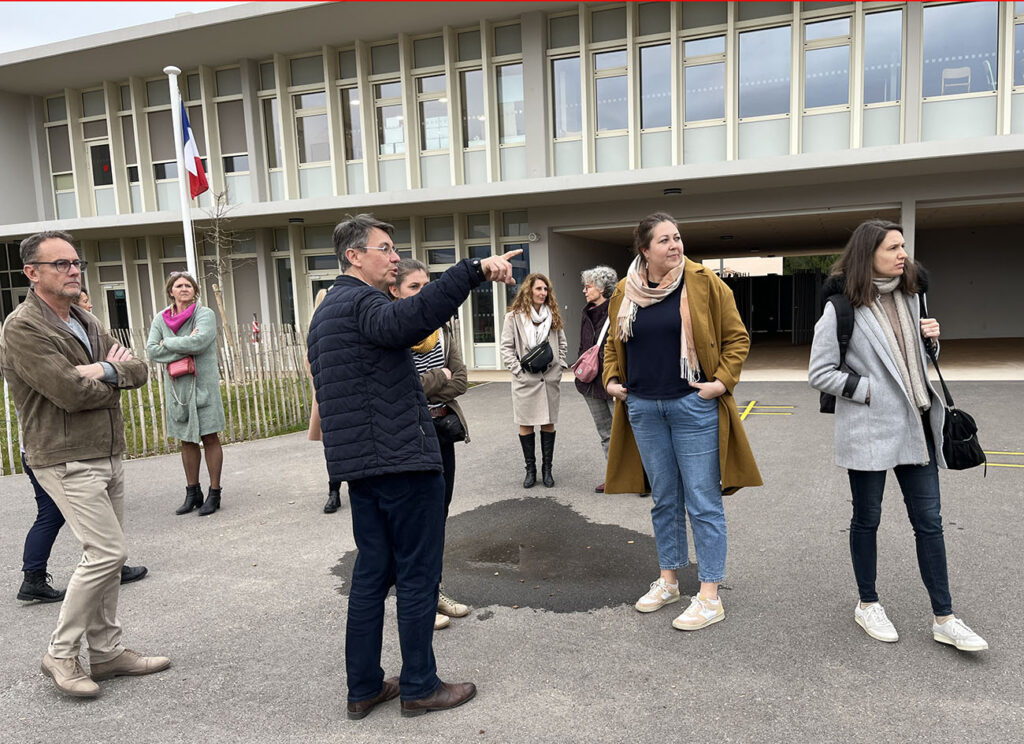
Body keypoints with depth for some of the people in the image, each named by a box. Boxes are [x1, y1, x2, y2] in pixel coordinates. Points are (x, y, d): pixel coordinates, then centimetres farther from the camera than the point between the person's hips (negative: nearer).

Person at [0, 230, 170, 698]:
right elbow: (71, 392, -22)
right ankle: (61, 654, 8)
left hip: (108, 455, 8)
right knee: (107, 553, -10)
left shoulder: (85, 322, 14)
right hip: (67, 462, -8)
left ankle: (106, 652, 22)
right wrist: (114, 380, -3)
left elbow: (139, 369, 7)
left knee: (107, 555, 11)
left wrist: (106, 371, -14)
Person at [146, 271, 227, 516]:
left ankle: (214, 493, 7)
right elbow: (152, 350, -3)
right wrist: (185, 345, -11)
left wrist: (168, 343, -7)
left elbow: (200, 341, -21)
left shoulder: (205, 314, -4)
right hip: (176, 385, 4)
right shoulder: (160, 319, 9)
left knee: (209, 438, -1)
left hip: (203, 383, -4)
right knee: (187, 440, 11)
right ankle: (193, 493, 22)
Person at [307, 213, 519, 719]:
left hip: (361, 463, 10)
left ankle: (363, 688, 23)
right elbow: (409, 320, -38)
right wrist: (476, 270, -43)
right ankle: (419, 687, 14)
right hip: (403, 459, -10)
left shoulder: (326, 312, 19)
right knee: (417, 574, 2)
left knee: (372, 571, 14)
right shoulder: (360, 302, -13)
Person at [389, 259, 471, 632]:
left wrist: (422, 390, -12)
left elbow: (460, 380, 2)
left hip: (442, 427, 6)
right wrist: (440, 377, -10)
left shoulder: (441, 326, 8)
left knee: (438, 514, 14)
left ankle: (433, 590, 29)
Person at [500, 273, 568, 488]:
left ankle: (547, 468, 18)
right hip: (525, 379, -3)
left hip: (550, 378, 3)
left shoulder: (553, 315, 8)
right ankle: (530, 469, 16)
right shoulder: (514, 317, -3)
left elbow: (562, 343, 17)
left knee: (549, 422, 7)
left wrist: (560, 365, 5)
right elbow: (506, 347, -2)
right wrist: (518, 371, -9)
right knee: (526, 424, 3)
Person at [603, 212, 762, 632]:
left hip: (693, 406, -4)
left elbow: (736, 338, -1)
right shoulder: (625, 293, 6)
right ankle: (668, 580, 30)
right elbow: (614, 343, 19)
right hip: (643, 408, 4)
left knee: (703, 502, 0)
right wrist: (611, 379, 5)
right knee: (664, 499, 15)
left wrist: (722, 381, -11)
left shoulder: (704, 284, -5)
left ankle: (709, 597, 10)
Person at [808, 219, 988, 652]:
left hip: (915, 427, 6)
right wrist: (867, 390, -14)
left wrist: (931, 340, 1)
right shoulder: (842, 309, -11)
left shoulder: (909, 297, 9)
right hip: (868, 431, -6)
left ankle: (944, 619, 18)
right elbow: (819, 373, -10)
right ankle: (868, 605, 27)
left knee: (929, 521, 8)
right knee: (867, 519, 9)